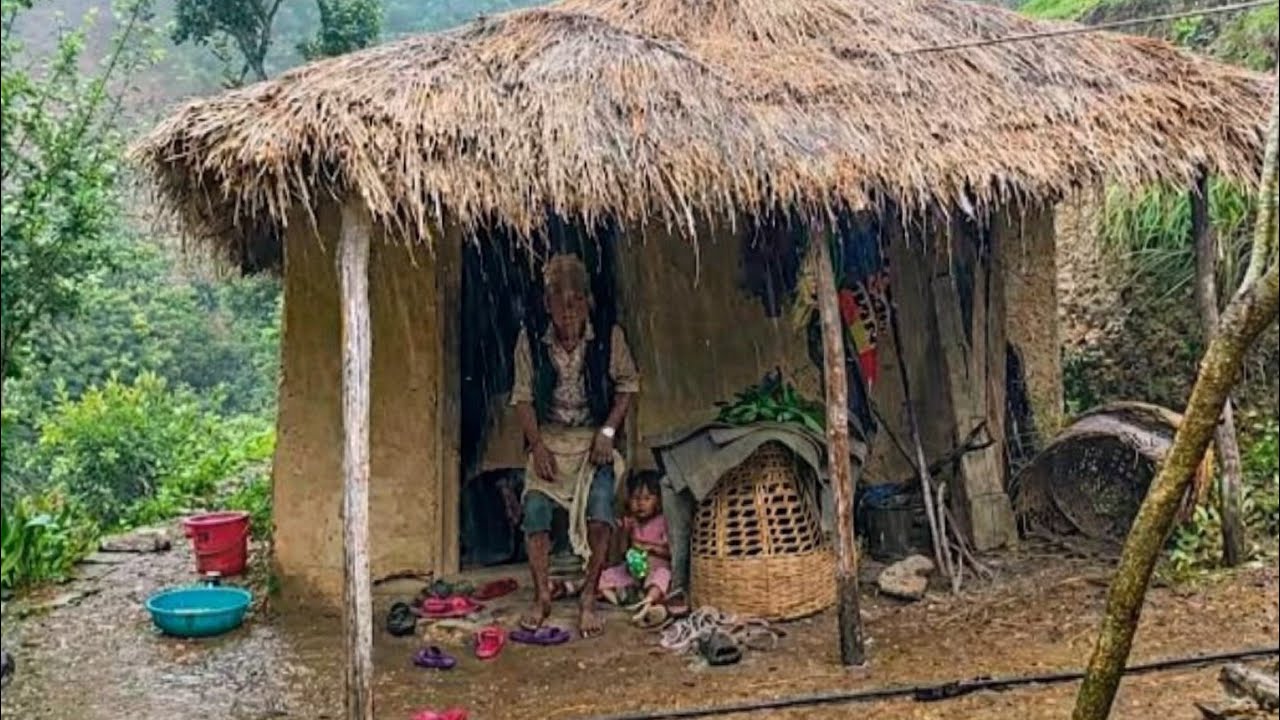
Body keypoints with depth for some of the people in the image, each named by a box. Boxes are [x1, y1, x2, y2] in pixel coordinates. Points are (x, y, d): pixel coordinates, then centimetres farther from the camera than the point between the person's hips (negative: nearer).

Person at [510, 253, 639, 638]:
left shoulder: (609, 338, -8)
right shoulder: (530, 340, -6)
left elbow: (627, 386, 2)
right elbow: (523, 397, 0)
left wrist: (608, 431, -9)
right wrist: (537, 445, -9)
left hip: (594, 439, -1)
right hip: (548, 439, 1)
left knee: (600, 510, -22)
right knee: (535, 510, -17)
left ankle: (588, 599, -10)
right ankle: (542, 597, -1)